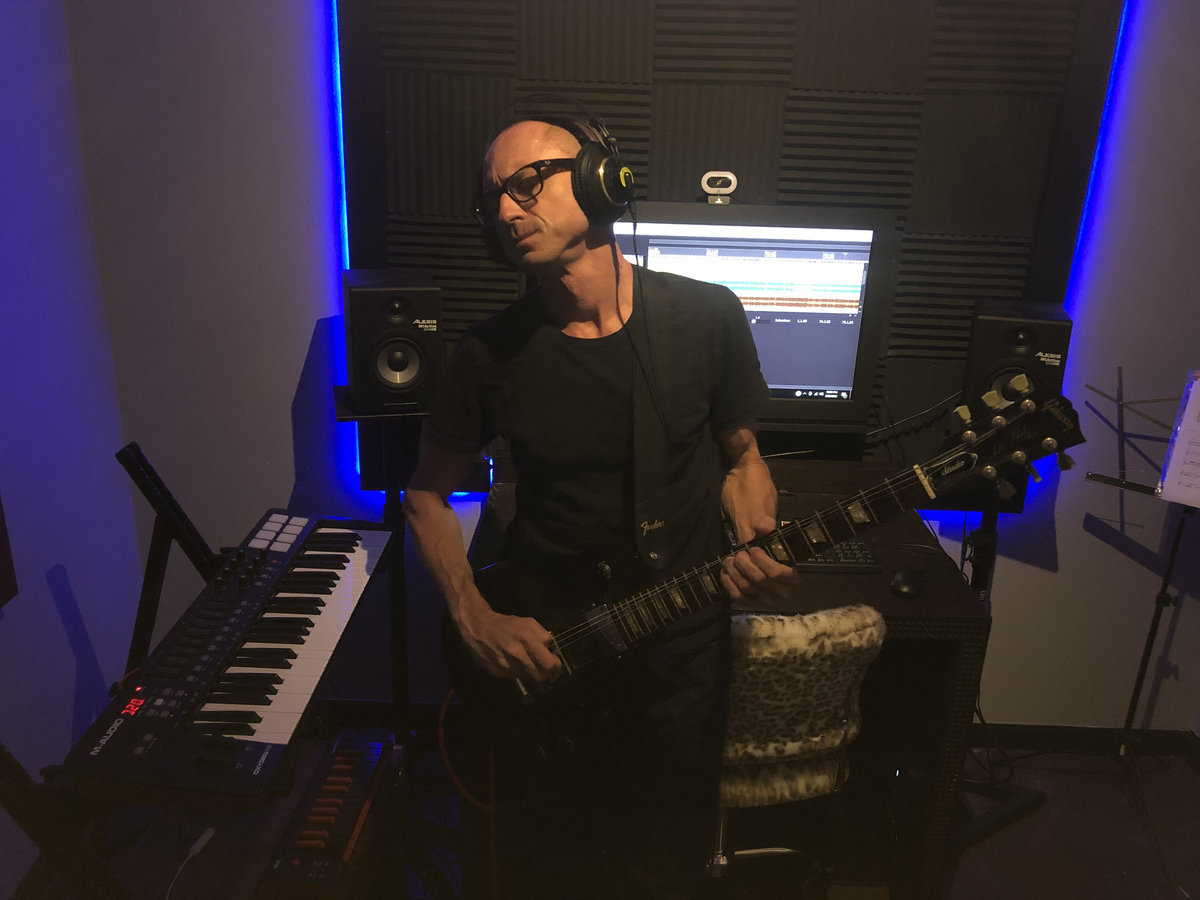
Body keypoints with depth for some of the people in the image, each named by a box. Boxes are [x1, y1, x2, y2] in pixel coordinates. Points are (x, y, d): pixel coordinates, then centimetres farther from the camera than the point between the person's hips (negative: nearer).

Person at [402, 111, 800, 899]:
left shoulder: (706, 316, -9)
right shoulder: (492, 354, -10)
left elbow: (740, 456, 4)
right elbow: (428, 494, 3)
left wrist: (756, 545, -16)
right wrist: (472, 617, -9)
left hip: (683, 652, 1)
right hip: (534, 654, 0)